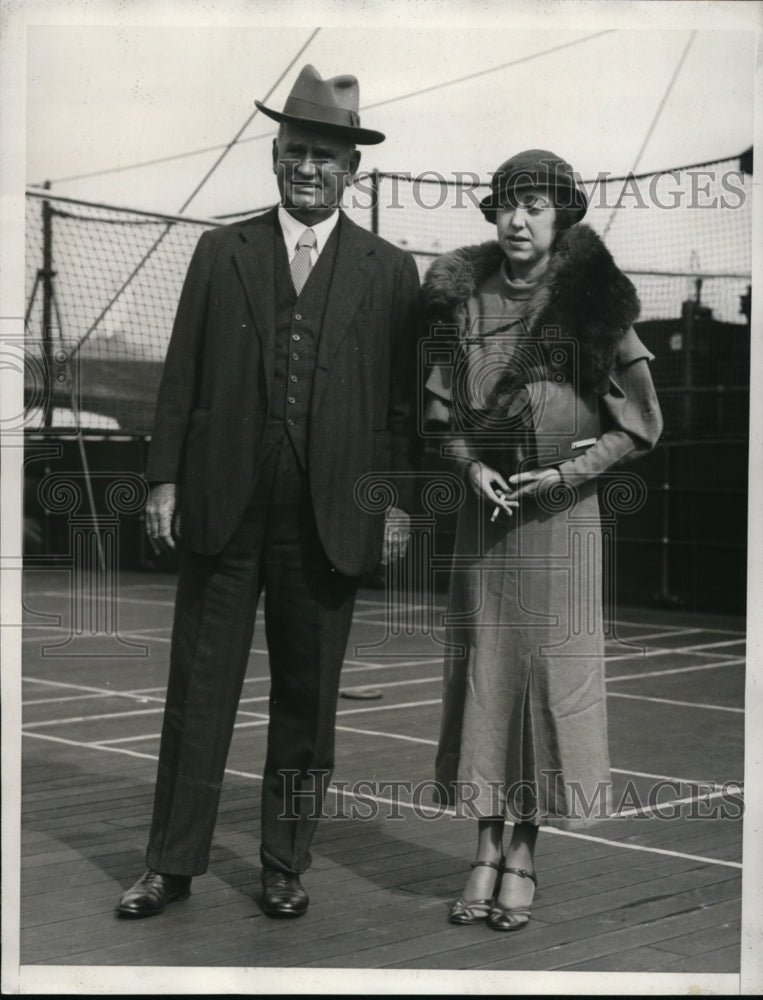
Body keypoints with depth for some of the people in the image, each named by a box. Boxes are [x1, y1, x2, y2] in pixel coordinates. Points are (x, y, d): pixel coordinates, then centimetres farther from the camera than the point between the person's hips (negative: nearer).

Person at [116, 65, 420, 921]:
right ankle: (172, 865, 14)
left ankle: (286, 867, 22)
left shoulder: (388, 271, 5)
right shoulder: (220, 252, 7)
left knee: (307, 701, 9)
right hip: (223, 511, 1)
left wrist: (396, 502, -1)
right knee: (198, 692, 4)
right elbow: (181, 375, 6)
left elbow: (402, 399, 4)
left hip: (328, 521, 0)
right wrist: (164, 480, 1)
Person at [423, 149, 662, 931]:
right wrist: (473, 466, -6)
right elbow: (443, 413, 11)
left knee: (548, 672, 0)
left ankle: (525, 854, 10)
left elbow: (639, 423, -3)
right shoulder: (469, 301, 4)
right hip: (484, 511, 3)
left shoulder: (591, 305, -5)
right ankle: (487, 851, 12)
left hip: (561, 515, -3)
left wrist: (563, 473, -12)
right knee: (483, 671, 4)